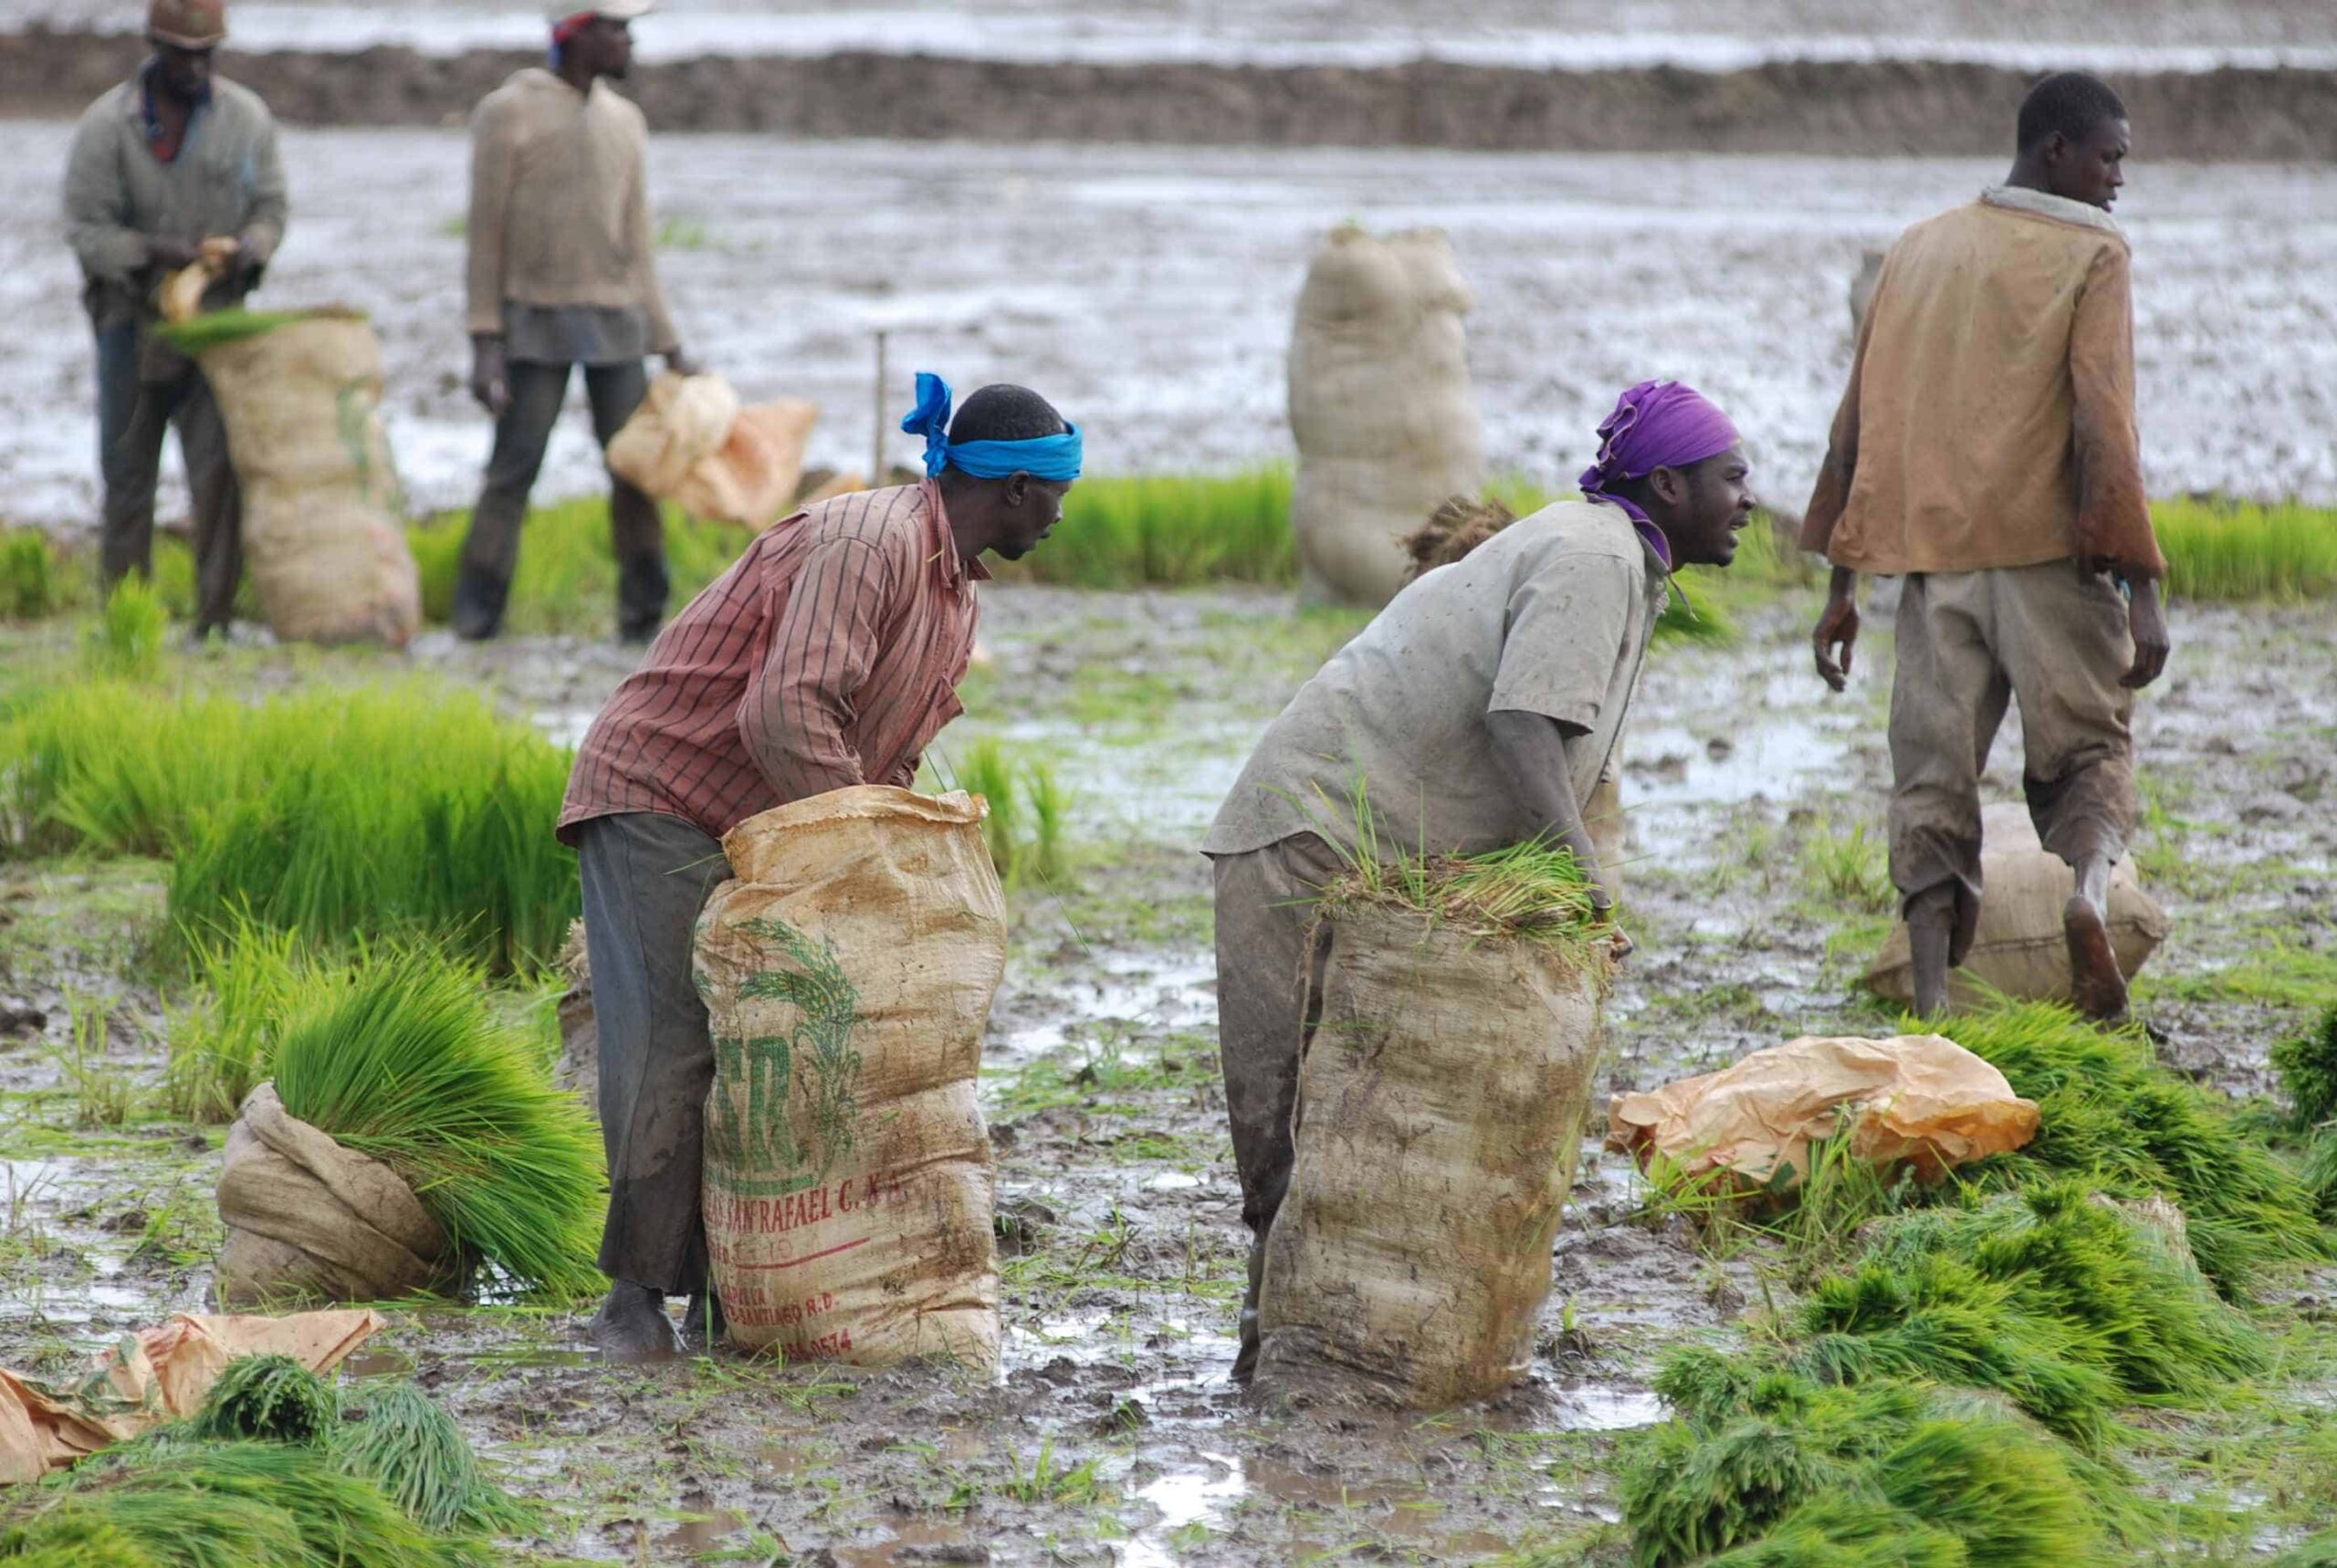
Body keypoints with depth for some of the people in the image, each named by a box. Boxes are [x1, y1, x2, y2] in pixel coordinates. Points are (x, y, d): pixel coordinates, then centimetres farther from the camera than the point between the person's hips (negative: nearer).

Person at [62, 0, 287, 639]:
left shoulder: (245, 117, -1)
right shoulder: (106, 125, -9)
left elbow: (269, 208, 6)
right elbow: (87, 230, -11)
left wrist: (246, 249, -17)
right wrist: (158, 253, -26)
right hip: (132, 317, -1)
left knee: (218, 465, -10)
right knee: (128, 470, 4)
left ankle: (215, 616, -9)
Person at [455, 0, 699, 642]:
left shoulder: (624, 121, 13)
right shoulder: (508, 113, -3)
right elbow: (485, 233, -4)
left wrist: (668, 341, 13)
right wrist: (485, 342, -10)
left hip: (615, 323, 5)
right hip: (536, 323, -5)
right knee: (513, 469, -7)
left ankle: (643, 613, 7)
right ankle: (476, 616, -2)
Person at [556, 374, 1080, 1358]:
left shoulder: (959, 588, 12)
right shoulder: (870, 543, -22)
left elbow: (891, 751, 18)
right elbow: (790, 713, -32)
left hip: (762, 833, 10)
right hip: (663, 797, -9)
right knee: (672, 1047, -13)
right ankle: (637, 1292, -8)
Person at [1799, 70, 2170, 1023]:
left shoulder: (1918, 250, 14)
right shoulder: (2091, 257, -2)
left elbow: (1860, 422, 13)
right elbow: (2104, 425, -12)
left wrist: (1841, 585, 17)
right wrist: (2141, 589, -12)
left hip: (1932, 560, 4)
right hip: (2049, 553, -4)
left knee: (1933, 777, 5)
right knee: (2087, 748, 8)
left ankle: (1933, 1002, -7)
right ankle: (2088, 886, -23)